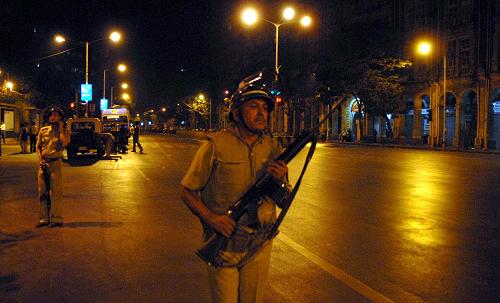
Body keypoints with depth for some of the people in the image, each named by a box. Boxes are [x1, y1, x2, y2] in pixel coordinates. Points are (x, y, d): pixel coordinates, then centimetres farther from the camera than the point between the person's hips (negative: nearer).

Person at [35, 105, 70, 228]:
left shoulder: (64, 132, 4)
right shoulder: (43, 130, 14)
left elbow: (65, 143, -15)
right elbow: (38, 146, 14)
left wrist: (60, 128, -7)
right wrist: (40, 159, 0)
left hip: (55, 162, -4)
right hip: (43, 163, 4)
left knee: (56, 191, -5)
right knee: (42, 192, 6)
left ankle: (57, 219, 0)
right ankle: (44, 218, 14)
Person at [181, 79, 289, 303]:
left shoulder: (273, 148, 2)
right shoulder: (215, 145, -10)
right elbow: (187, 191, -5)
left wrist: (280, 181, -14)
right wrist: (210, 218, -20)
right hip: (223, 242, -4)